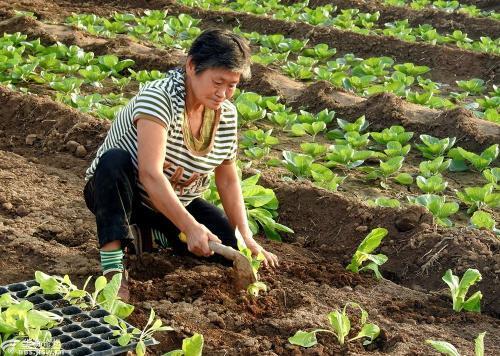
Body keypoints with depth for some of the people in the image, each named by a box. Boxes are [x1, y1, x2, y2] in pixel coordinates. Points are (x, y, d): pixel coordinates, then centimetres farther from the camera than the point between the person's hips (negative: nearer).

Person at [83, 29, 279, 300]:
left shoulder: (227, 114, -7)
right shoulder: (159, 97, -29)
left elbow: (228, 180, 1)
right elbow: (151, 175, -39)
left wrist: (246, 237, -10)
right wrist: (191, 227, -45)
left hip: (176, 203, 6)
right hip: (121, 196, -6)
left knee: (230, 244, -12)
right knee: (114, 160, -37)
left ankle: (146, 234, 10)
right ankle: (112, 267, -34)